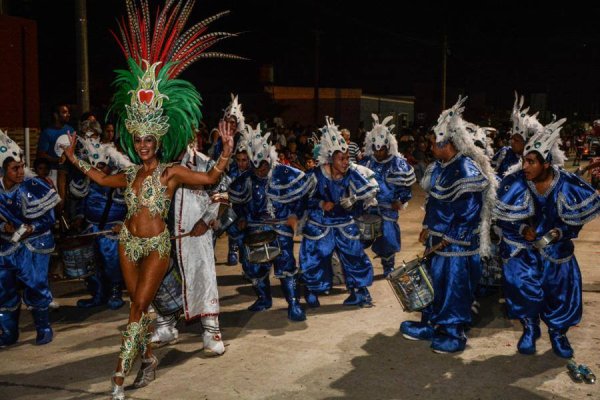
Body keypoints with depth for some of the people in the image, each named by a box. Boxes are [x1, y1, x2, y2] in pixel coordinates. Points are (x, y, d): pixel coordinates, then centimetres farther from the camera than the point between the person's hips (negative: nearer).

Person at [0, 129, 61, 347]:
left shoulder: (34, 187, -14)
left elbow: (48, 219, -10)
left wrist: (30, 229, -22)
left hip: (34, 245, -4)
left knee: (35, 286, -4)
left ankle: (44, 328, 16)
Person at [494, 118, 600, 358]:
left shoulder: (568, 185, -14)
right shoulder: (514, 184, -18)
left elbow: (578, 218, -2)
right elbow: (502, 218, -9)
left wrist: (558, 233, -15)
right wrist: (523, 229, -22)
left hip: (556, 247, 2)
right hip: (521, 247, -1)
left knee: (563, 286, 2)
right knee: (523, 285, -13)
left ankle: (558, 332, 29)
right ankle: (529, 329, 15)